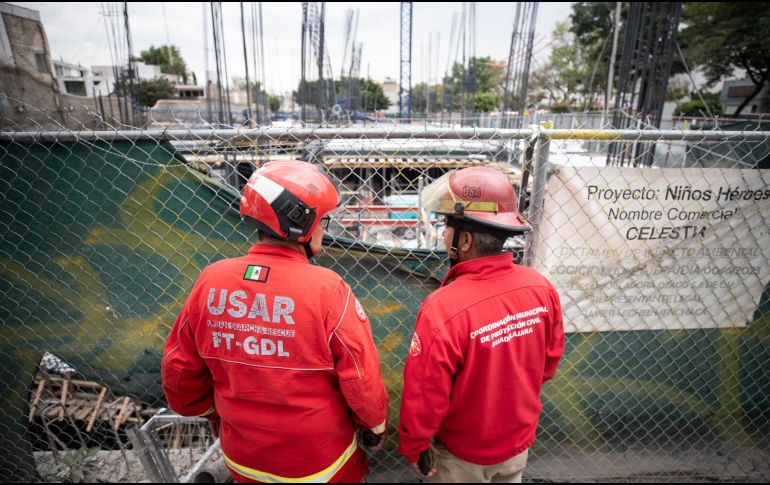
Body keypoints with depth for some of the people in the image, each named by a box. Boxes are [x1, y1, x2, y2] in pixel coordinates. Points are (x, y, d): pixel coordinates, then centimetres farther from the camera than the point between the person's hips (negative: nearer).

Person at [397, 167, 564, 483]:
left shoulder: (443, 309, -36)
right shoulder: (541, 288, -18)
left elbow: (425, 395, -25)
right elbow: (550, 360, -2)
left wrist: (412, 448, -6)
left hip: (464, 455, -4)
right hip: (520, 442, 4)